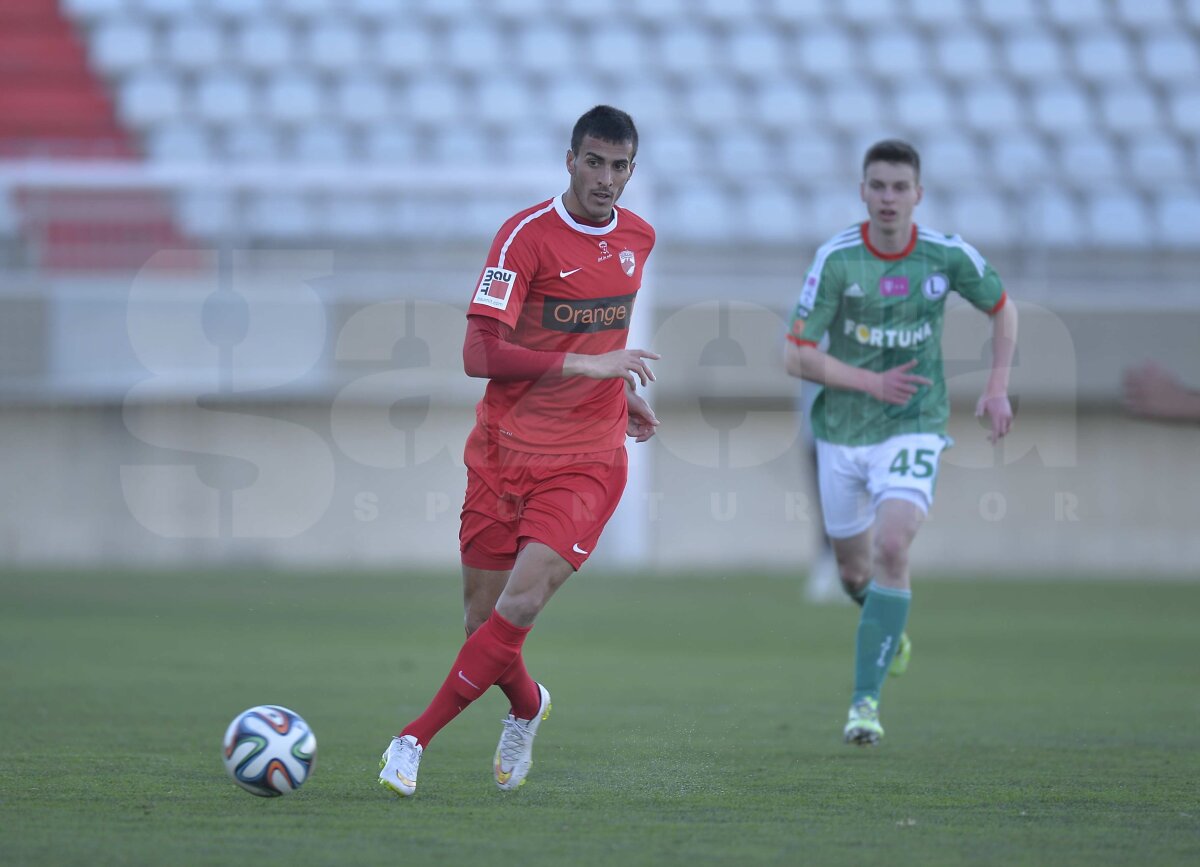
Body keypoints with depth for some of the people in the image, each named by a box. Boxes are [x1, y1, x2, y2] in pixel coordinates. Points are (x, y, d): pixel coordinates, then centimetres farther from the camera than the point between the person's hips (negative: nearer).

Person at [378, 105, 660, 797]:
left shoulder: (639, 238, 8)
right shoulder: (527, 235, -11)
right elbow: (479, 353, -20)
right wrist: (588, 364, -24)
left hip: (588, 460, 2)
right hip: (505, 449, -2)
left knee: (521, 603, -18)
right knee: (483, 617, 3)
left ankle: (415, 740, -10)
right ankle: (528, 706, 37)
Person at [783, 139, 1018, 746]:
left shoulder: (948, 255, -8)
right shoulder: (836, 258, -13)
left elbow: (1001, 307, 12)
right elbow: (796, 355, -12)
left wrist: (998, 387, 1)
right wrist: (872, 383, -20)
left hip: (914, 428, -1)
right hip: (841, 431, 1)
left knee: (892, 548, -23)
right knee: (854, 569, 13)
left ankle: (866, 699, -18)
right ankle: (890, 624, 51)